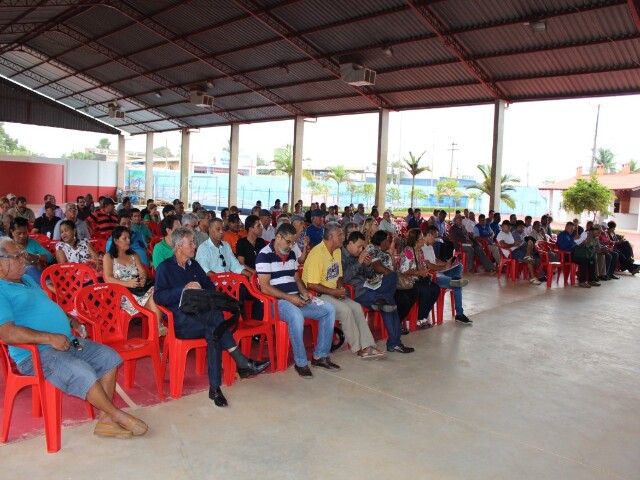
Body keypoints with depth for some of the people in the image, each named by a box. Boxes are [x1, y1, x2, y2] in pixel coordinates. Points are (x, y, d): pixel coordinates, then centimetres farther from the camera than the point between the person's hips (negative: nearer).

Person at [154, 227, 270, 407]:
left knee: (213, 333, -31)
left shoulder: (194, 265, 22)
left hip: (202, 317, 5)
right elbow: (158, 297, -9)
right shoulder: (164, 268, 3)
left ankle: (215, 387, -32)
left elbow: (210, 286, 25)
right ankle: (242, 363, -29)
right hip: (181, 322, -5)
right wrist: (184, 289, -17)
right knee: (215, 317, -33)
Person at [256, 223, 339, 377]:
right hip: (276, 301, -8)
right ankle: (301, 362, -19)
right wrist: (290, 298, -22)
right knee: (296, 317, -38)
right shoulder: (265, 255, -12)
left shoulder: (291, 254, 13)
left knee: (329, 309, -4)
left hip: (296, 298, 8)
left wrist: (304, 292, -1)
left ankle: (320, 356, 2)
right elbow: (265, 288, -18)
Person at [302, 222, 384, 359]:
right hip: (317, 295, -8)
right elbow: (311, 285, -21)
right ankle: (359, 348, -11)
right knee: (345, 310, -25)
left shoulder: (337, 251, 9)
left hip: (333, 292, 8)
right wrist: (333, 292, -18)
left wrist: (340, 287, -1)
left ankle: (367, 345, -10)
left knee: (356, 307, -12)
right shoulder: (317, 253, -20)